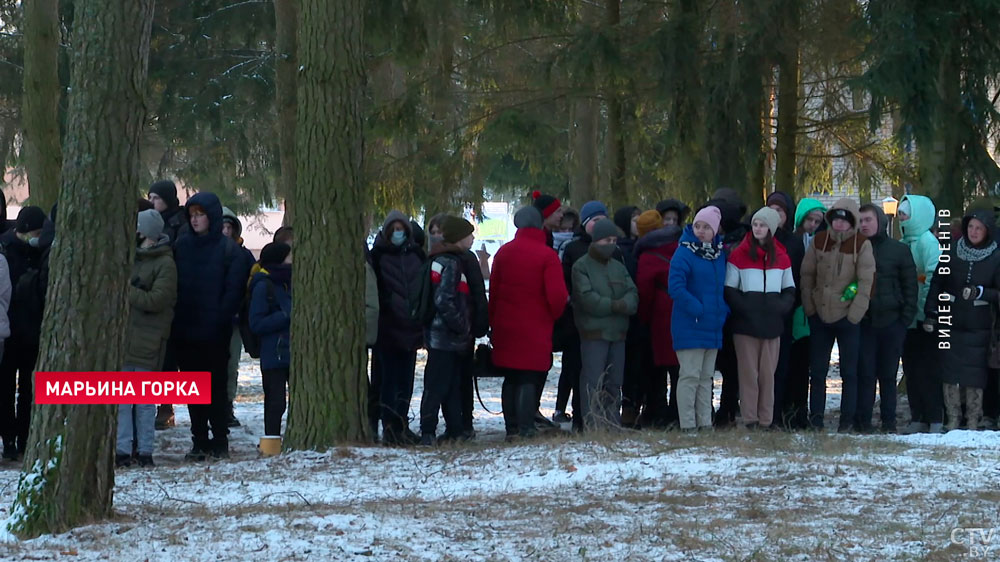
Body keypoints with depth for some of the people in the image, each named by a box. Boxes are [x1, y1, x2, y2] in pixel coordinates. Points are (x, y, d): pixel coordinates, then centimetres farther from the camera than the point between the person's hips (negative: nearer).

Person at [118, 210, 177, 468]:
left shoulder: (165, 264, -6)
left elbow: (157, 300, -16)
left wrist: (126, 290, -13)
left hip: (148, 341, -6)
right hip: (122, 337, 6)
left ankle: (145, 450, 8)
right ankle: (122, 449, 4)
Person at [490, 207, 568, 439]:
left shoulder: (503, 252, 5)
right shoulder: (547, 256, -10)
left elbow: (493, 290, 9)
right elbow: (557, 295, -13)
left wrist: (494, 323, 15)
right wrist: (554, 315, 7)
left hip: (506, 326, 4)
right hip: (535, 329, -4)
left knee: (511, 379, 12)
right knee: (530, 380, -1)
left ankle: (511, 428, 11)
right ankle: (525, 428, -8)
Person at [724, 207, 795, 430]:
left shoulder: (781, 257, 11)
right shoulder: (739, 255, 2)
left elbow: (790, 291, 16)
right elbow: (729, 290, 0)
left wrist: (781, 307, -3)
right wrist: (745, 308, -14)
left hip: (772, 325, 2)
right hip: (745, 325, -2)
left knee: (768, 373, 2)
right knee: (749, 372, -4)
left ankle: (766, 420, 5)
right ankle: (749, 419, -2)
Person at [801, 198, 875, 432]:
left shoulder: (861, 245, -7)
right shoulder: (819, 241, 3)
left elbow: (866, 281, -8)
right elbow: (807, 275, 8)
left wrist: (855, 314, -12)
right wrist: (809, 307, 2)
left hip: (848, 317, -3)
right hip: (820, 315, 3)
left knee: (849, 372, 2)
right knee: (817, 370, 7)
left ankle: (847, 420, 7)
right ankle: (815, 418, 13)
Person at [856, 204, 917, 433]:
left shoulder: (899, 250, 5)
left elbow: (910, 286, 5)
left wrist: (906, 317, -5)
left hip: (891, 321, -1)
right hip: (863, 322, 1)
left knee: (888, 375, 4)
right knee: (865, 373, -3)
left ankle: (889, 423, 8)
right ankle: (862, 423, -1)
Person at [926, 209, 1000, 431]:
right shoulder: (953, 253, 3)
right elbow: (937, 283, 6)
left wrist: (981, 293, -16)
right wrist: (930, 313, 1)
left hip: (978, 327, -2)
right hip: (950, 324, 2)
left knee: (975, 374, 0)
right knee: (951, 371, 0)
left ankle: (973, 421, 7)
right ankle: (953, 420, 6)